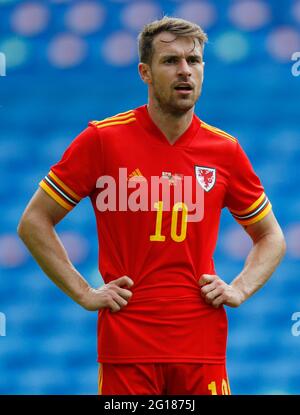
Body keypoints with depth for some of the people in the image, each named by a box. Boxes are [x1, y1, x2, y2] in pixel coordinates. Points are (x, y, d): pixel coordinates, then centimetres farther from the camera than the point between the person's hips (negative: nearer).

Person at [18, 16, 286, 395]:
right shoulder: (101, 139, -2)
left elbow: (271, 238, 20)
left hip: (203, 343, 2)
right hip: (127, 345, -2)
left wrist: (240, 289, 3)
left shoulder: (224, 149, 6)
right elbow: (34, 222, 3)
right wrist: (84, 293, -3)